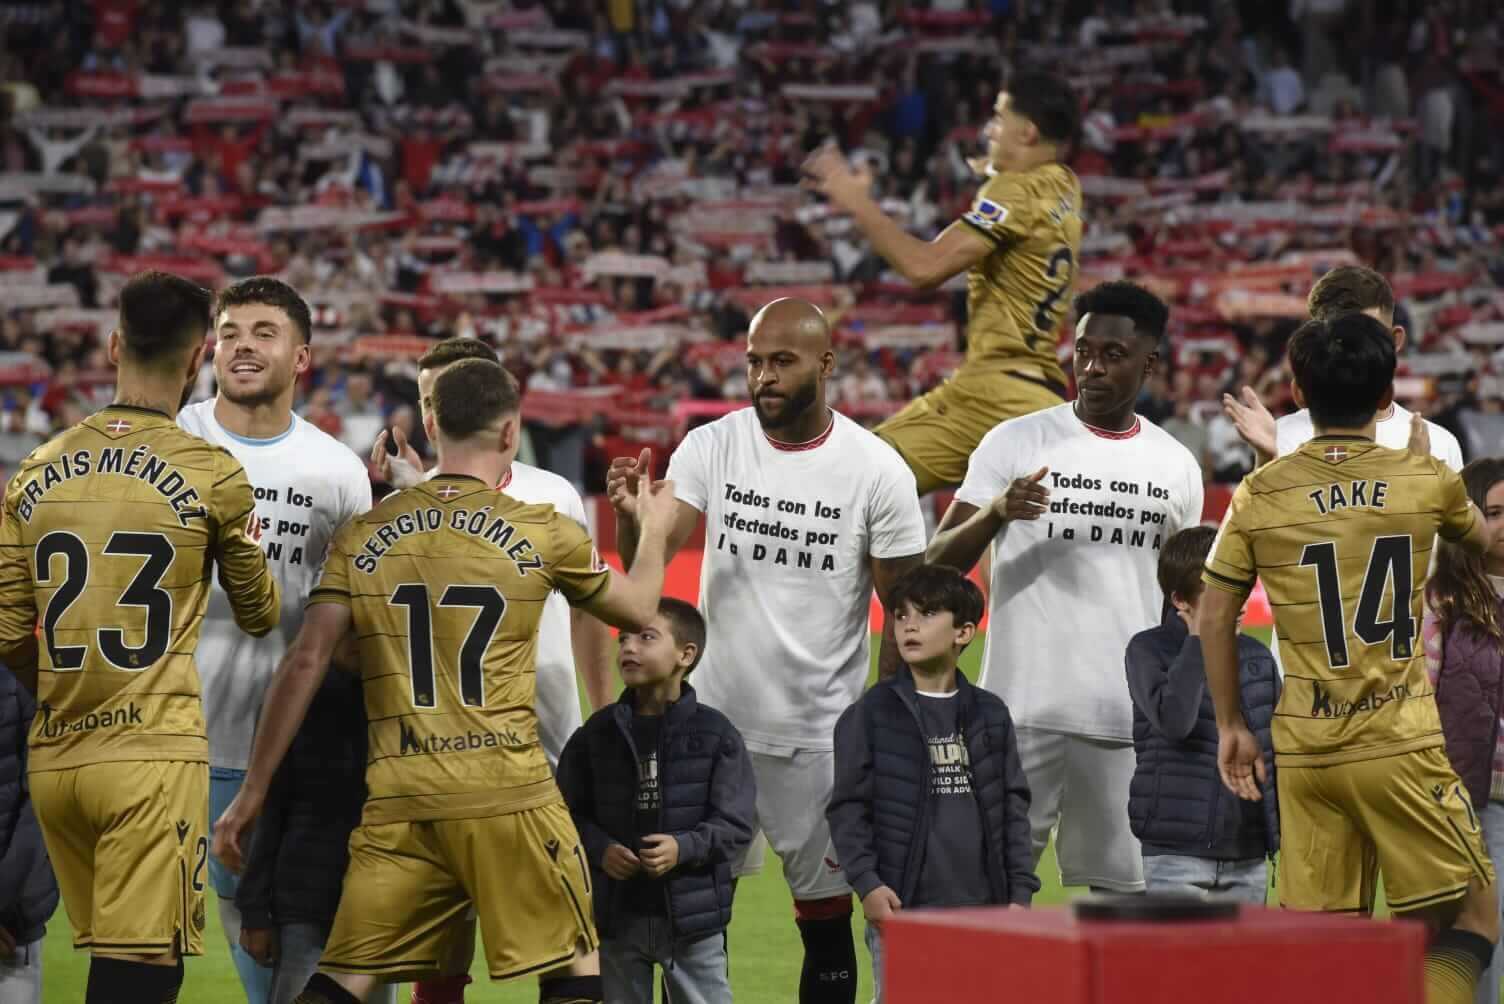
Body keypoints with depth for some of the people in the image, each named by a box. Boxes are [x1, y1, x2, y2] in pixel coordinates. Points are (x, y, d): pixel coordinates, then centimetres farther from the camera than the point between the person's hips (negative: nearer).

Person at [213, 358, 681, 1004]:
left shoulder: (364, 535, 6)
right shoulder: (542, 533, 3)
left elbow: (305, 664, 1)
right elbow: (637, 610, 19)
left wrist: (255, 788, 6)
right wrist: (655, 531, 39)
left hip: (399, 805, 2)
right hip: (510, 800, -2)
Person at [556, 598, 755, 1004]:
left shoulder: (715, 733, -5)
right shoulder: (598, 733, 3)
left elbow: (735, 824, -6)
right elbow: (572, 813, 5)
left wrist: (684, 848, -21)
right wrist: (600, 849, -13)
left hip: (693, 914, -3)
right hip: (616, 914, 3)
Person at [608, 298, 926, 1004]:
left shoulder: (876, 470, -7)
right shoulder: (711, 448, -1)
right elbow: (648, 560, -10)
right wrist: (632, 515, -32)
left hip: (820, 735, -2)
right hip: (715, 721, 2)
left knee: (826, 923, 5)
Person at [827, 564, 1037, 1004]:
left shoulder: (991, 715, 10)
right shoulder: (870, 715, 1)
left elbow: (1014, 807, 11)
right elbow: (848, 809, -2)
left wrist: (1020, 892, 4)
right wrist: (866, 883, -13)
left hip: (981, 911, 3)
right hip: (900, 911, -3)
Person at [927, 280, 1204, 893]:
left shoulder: (1177, 466, 11)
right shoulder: (1016, 443, 1)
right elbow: (936, 564, -3)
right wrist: (995, 513, -22)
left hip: (1131, 721, 3)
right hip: (1023, 710, -3)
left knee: (1117, 890, 4)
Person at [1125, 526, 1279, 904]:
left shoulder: (1257, 656, 9)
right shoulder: (1149, 650, -3)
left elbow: (1278, 754, 14)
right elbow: (1173, 720, -22)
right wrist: (1198, 640, -14)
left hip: (1248, 856, 5)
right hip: (1177, 854, -4)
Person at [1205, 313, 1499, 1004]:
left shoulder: (1258, 495, 1)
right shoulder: (1426, 481, -1)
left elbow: (1214, 618, 4)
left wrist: (1230, 725, 16)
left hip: (1303, 751, 2)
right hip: (1400, 746, -2)